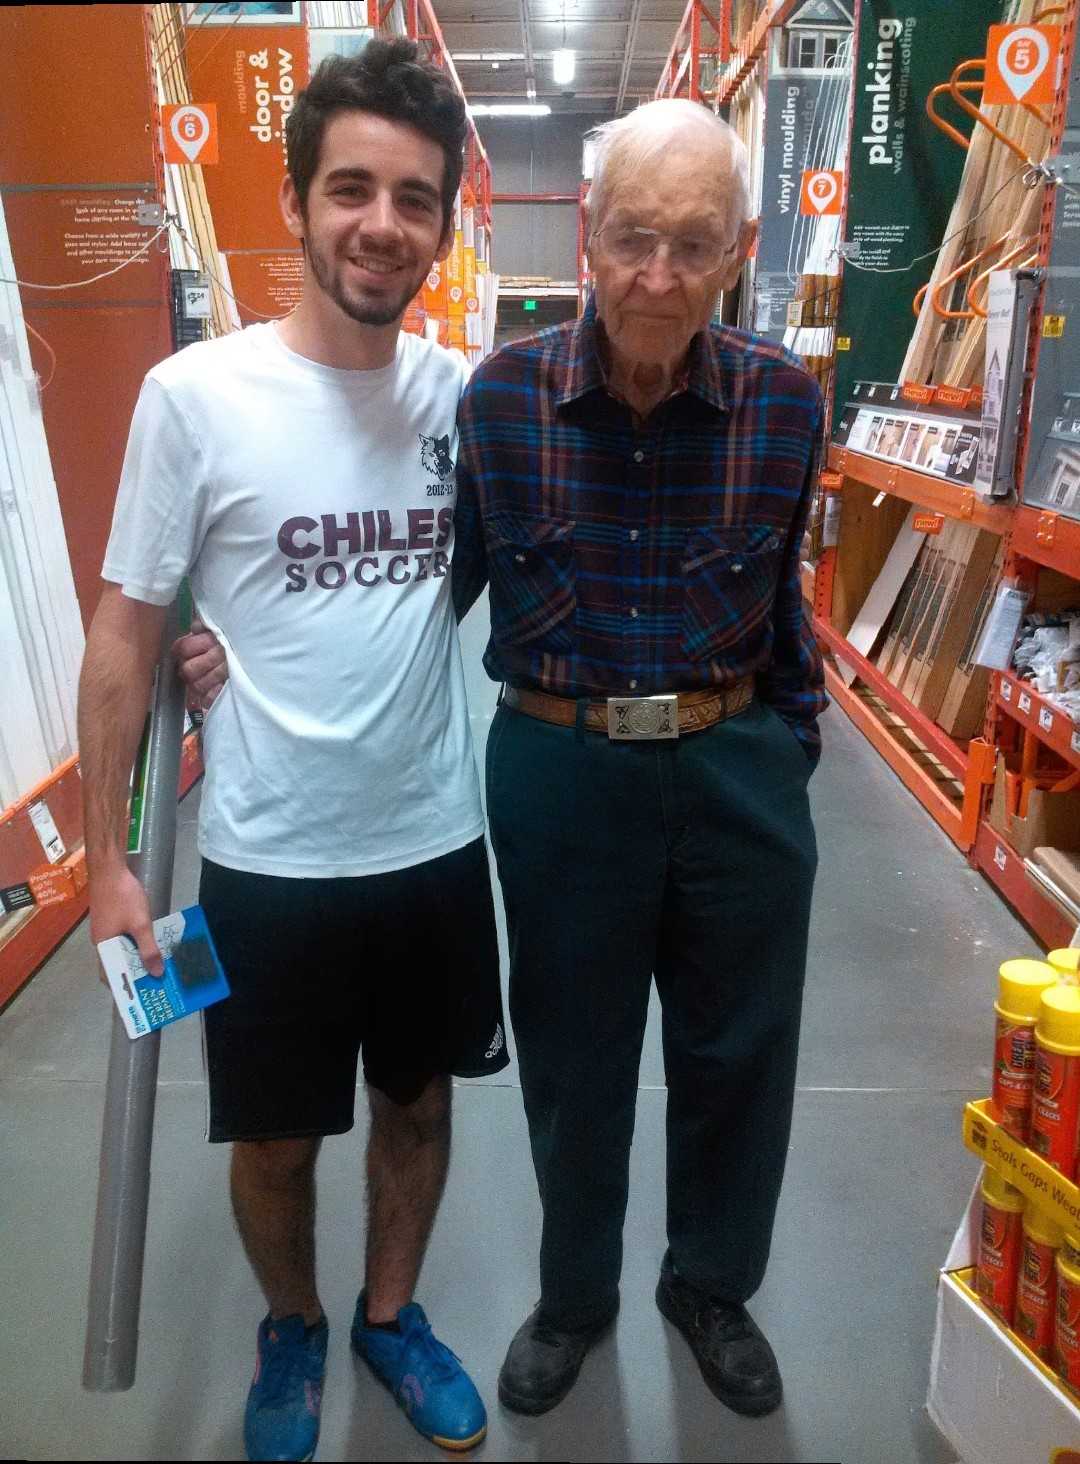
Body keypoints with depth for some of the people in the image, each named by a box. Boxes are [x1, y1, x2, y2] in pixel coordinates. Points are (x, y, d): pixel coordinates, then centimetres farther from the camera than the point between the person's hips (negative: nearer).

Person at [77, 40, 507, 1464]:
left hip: (438, 842, 3)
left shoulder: (463, 394, -2)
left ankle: (390, 1312, 49)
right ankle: (293, 1330, 48)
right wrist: (106, 859, -6)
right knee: (275, 1137, 16)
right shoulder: (196, 394, -12)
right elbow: (124, 634, -7)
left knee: (418, 1104, 21)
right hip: (271, 862, -3)